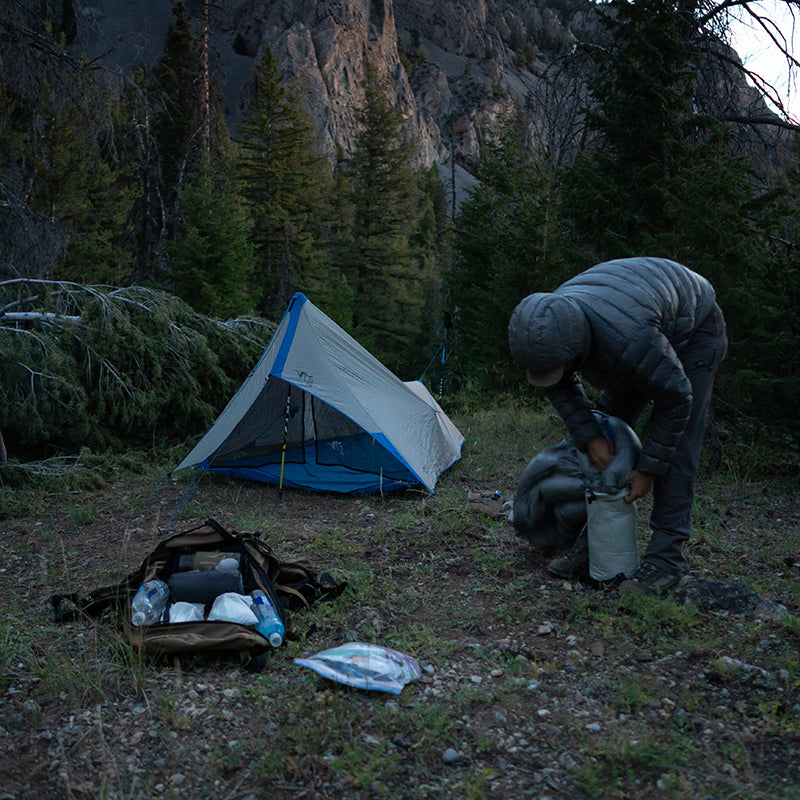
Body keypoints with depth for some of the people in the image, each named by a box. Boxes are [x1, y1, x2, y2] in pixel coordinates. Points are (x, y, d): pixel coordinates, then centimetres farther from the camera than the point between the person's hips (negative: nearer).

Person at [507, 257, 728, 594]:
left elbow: (676, 398, -31)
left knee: (676, 448, -16)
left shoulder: (629, 341, -47)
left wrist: (649, 468, -23)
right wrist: (589, 436, -16)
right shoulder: (550, 328, -25)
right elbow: (562, 388, -4)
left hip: (693, 332, -7)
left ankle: (666, 560, -10)